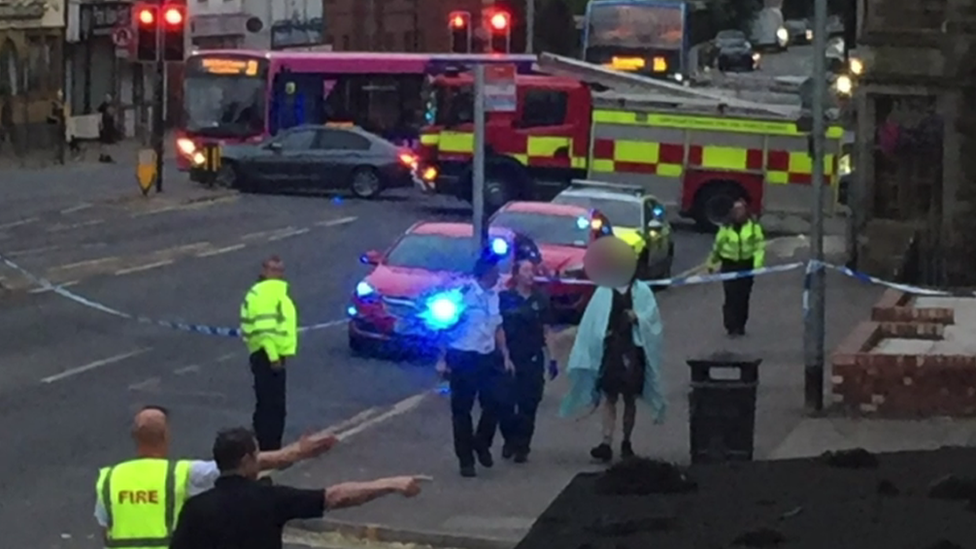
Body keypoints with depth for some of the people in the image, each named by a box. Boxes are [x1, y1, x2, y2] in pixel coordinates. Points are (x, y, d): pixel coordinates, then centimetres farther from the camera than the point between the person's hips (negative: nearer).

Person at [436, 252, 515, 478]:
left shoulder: (493, 295, 5)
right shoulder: (464, 294, -14)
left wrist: (505, 356, 13)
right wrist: (442, 360, -11)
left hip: (488, 358, 5)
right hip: (463, 358, -5)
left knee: (496, 402, -3)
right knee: (461, 409, 4)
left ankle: (481, 443, 22)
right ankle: (465, 459, 14)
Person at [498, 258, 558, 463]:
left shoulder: (541, 299, 6)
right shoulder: (504, 298, -3)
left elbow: (546, 331, 9)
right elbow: (498, 328, -1)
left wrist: (552, 359, 5)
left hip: (533, 359, 2)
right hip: (510, 358, -2)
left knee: (529, 404, 1)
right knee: (507, 402, -1)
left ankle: (522, 447, 9)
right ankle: (510, 442, 18)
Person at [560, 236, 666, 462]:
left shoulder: (641, 290, 4)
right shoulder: (604, 291, 5)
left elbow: (652, 317, -3)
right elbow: (593, 320, 1)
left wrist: (637, 317, -21)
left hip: (632, 350, 0)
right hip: (610, 349, 0)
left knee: (629, 399, 9)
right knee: (609, 398, -6)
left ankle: (626, 442, 20)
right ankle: (606, 444, -14)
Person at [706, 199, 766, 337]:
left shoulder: (754, 227, -5)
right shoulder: (726, 228, -2)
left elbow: (760, 246, -8)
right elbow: (717, 246, 9)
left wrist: (758, 264, -20)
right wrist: (711, 263, 17)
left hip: (746, 265, 1)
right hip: (729, 265, -1)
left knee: (743, 297, 9)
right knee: (731, 297, -7)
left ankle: (740, 326, 21)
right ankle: (732, 327, -4)